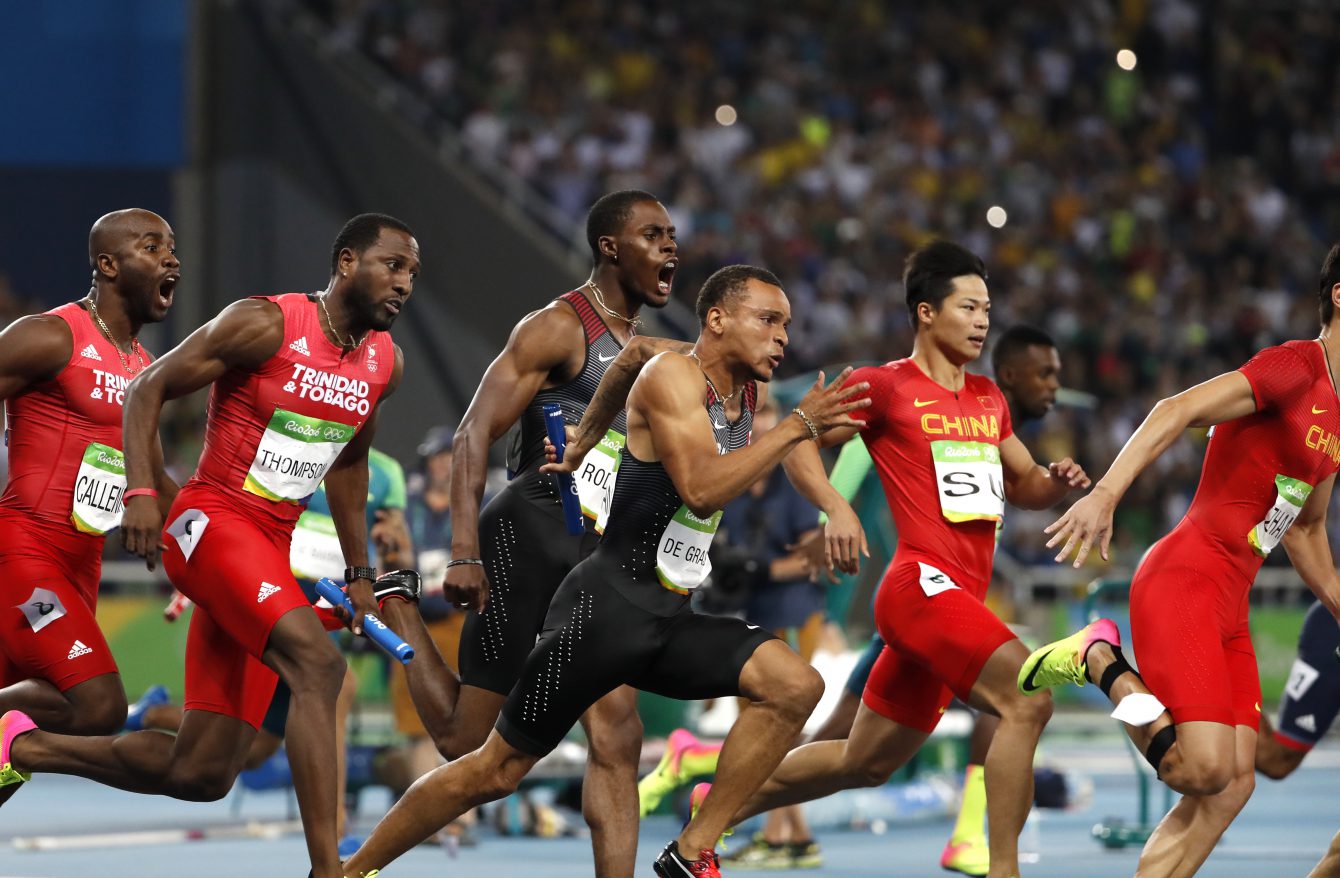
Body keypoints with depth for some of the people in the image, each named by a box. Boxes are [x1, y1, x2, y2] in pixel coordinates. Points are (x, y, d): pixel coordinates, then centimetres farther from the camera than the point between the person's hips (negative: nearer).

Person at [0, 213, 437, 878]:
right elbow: (148, 389, -7)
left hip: (270, 550, 8)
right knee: (316, 662, -31)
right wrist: (141, 492, -20)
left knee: (200, 773, 2)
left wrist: (358, 571, 24)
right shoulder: (265, 325, -11)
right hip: (210, 524, -8)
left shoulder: (385, 363, 10)